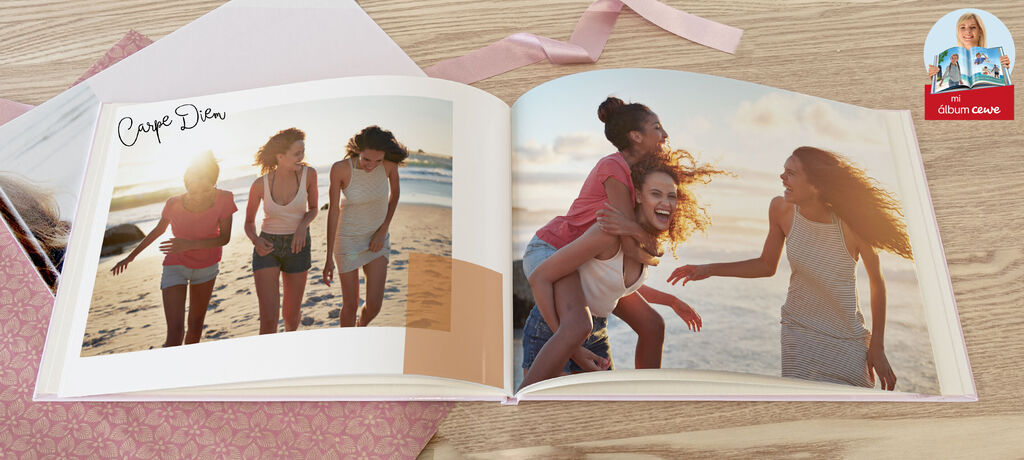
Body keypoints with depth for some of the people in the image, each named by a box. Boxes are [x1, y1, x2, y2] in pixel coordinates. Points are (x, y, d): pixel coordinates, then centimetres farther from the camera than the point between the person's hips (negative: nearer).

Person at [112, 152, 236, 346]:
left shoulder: (223, 200, -20)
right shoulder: (174, 204, -18)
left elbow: (224, 238, -16)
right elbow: (158, 230, 2)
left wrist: (190, 244, -31)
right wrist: (131, 256, 10)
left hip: (207, 266, 1)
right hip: (175, 267, -1)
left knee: (196, 326, 15)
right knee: (175, 332, -12)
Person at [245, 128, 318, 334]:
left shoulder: (308, 174, -10)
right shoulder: (260, 184, -12)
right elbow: (249, 222, 2)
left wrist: (303, 226, -16)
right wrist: (256, 241, -20)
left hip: (297, 246, 1)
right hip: (267, 248, -1)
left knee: (291, 315, 13)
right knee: (269, 320, -13)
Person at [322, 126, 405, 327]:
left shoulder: (389, 161, -18)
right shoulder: (340, 168, -25)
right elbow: (333, 211, -16)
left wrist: (383, 231, -4)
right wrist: (329, 258, -13)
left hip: (377, 239, 2)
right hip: (348, 239, -2)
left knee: (374, 305, -2)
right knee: (350, 305, 4)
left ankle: (361, 328, 35)